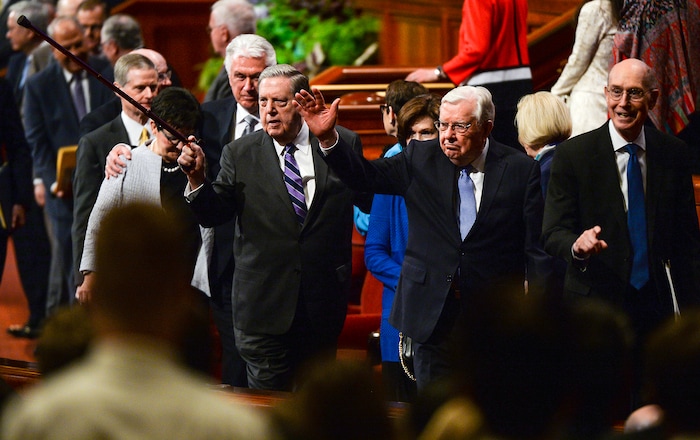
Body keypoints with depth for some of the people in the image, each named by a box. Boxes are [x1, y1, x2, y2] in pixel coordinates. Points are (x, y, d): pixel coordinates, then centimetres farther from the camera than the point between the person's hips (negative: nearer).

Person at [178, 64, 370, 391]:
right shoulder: (239, 154, 1)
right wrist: (197, 178, -22)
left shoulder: (343, 144, 2)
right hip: (266, 305, -1)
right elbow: (213, 215, -6)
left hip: (324, 302, 1)